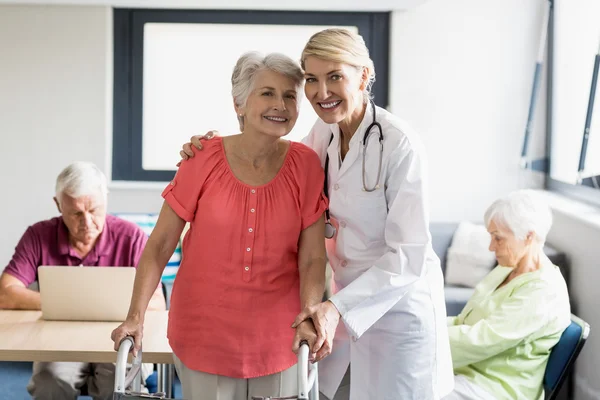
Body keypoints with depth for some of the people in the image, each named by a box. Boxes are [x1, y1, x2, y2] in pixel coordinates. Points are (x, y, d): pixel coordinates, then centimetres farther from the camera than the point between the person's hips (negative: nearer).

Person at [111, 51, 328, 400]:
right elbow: (159, 245, -5)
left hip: (277, 335, 1)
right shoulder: (205, 161, -9)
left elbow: (312, 258, -6)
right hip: (204, 331, -1)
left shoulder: (305, 166, -6)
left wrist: (309, 317, -21)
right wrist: (136, 316, -14)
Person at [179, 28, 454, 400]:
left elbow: (408, 255, -23)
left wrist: (338, 307, -29)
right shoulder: (325, 134, -2)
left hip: (399, 308, -6)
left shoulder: (399, 143, -22)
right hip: (347, 299, 6)